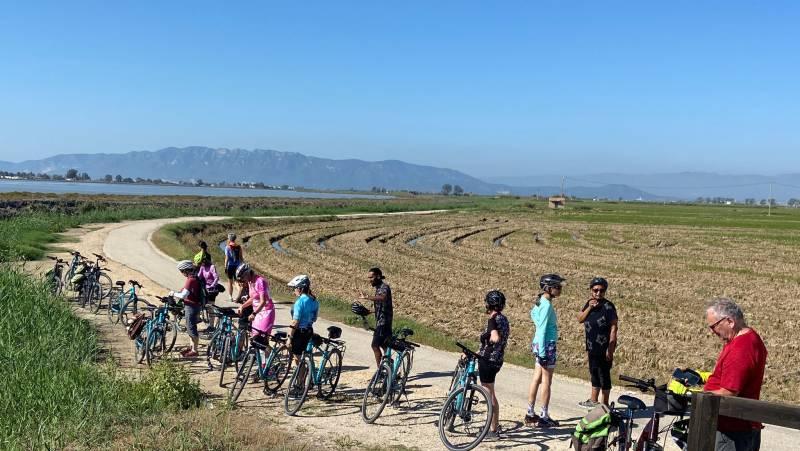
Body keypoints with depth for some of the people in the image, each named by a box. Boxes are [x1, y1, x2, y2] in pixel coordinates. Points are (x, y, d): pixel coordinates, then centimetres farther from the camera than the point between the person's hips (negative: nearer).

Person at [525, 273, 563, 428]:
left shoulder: (541, 302, 10)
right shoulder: (547, 305, -17)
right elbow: (542, 330, -20)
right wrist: (542, 353, -20)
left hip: (539, 344, 9)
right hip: (547, 345, -9)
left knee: (536, 379, 13)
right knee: (546, 381, -1)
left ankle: (530, 414, 19)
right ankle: (544, 417, 6)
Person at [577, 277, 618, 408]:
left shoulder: (608, 306, -14)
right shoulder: (589, 304, 8)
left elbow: (613, 327, -16)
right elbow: (580, 319, 1)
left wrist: (610, 348, -20)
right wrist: (589, 308, -14)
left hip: (604, 348, -7)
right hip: (592, 347, 7)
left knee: (604, 374, 1)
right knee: (594, 373, 19)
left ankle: (605, 405, 11)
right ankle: (593, 401, 33)